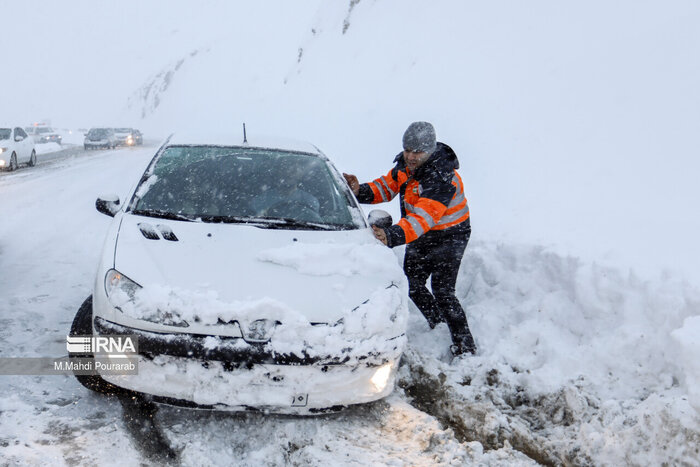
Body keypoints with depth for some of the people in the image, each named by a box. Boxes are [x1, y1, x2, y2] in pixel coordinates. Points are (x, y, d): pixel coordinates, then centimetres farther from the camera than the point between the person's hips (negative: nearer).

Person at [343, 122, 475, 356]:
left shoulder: (441, 178, -34)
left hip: (449, 236, -8)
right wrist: (360, 191, -19)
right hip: (421, 236, 8)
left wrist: (393, 236, -59)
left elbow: (423, 218, -45)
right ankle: (437, 323, 39)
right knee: (412, 284, 14)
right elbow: (387, 186, 2)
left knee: (442, 292, -11)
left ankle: (465, 347, 4)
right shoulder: (405, 163, -9)